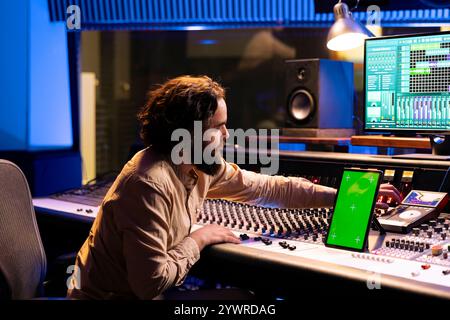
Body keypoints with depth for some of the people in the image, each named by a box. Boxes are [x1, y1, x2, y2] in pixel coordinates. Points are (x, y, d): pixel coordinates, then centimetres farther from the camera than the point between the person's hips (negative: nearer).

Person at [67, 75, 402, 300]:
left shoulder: (203, 166, -4)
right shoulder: (150, 185, -31)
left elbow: (269, 187, 3)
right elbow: (152, 282, -32)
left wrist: (343, 196, 3)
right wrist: (198, 239, -18)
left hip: (144, 288, 8)